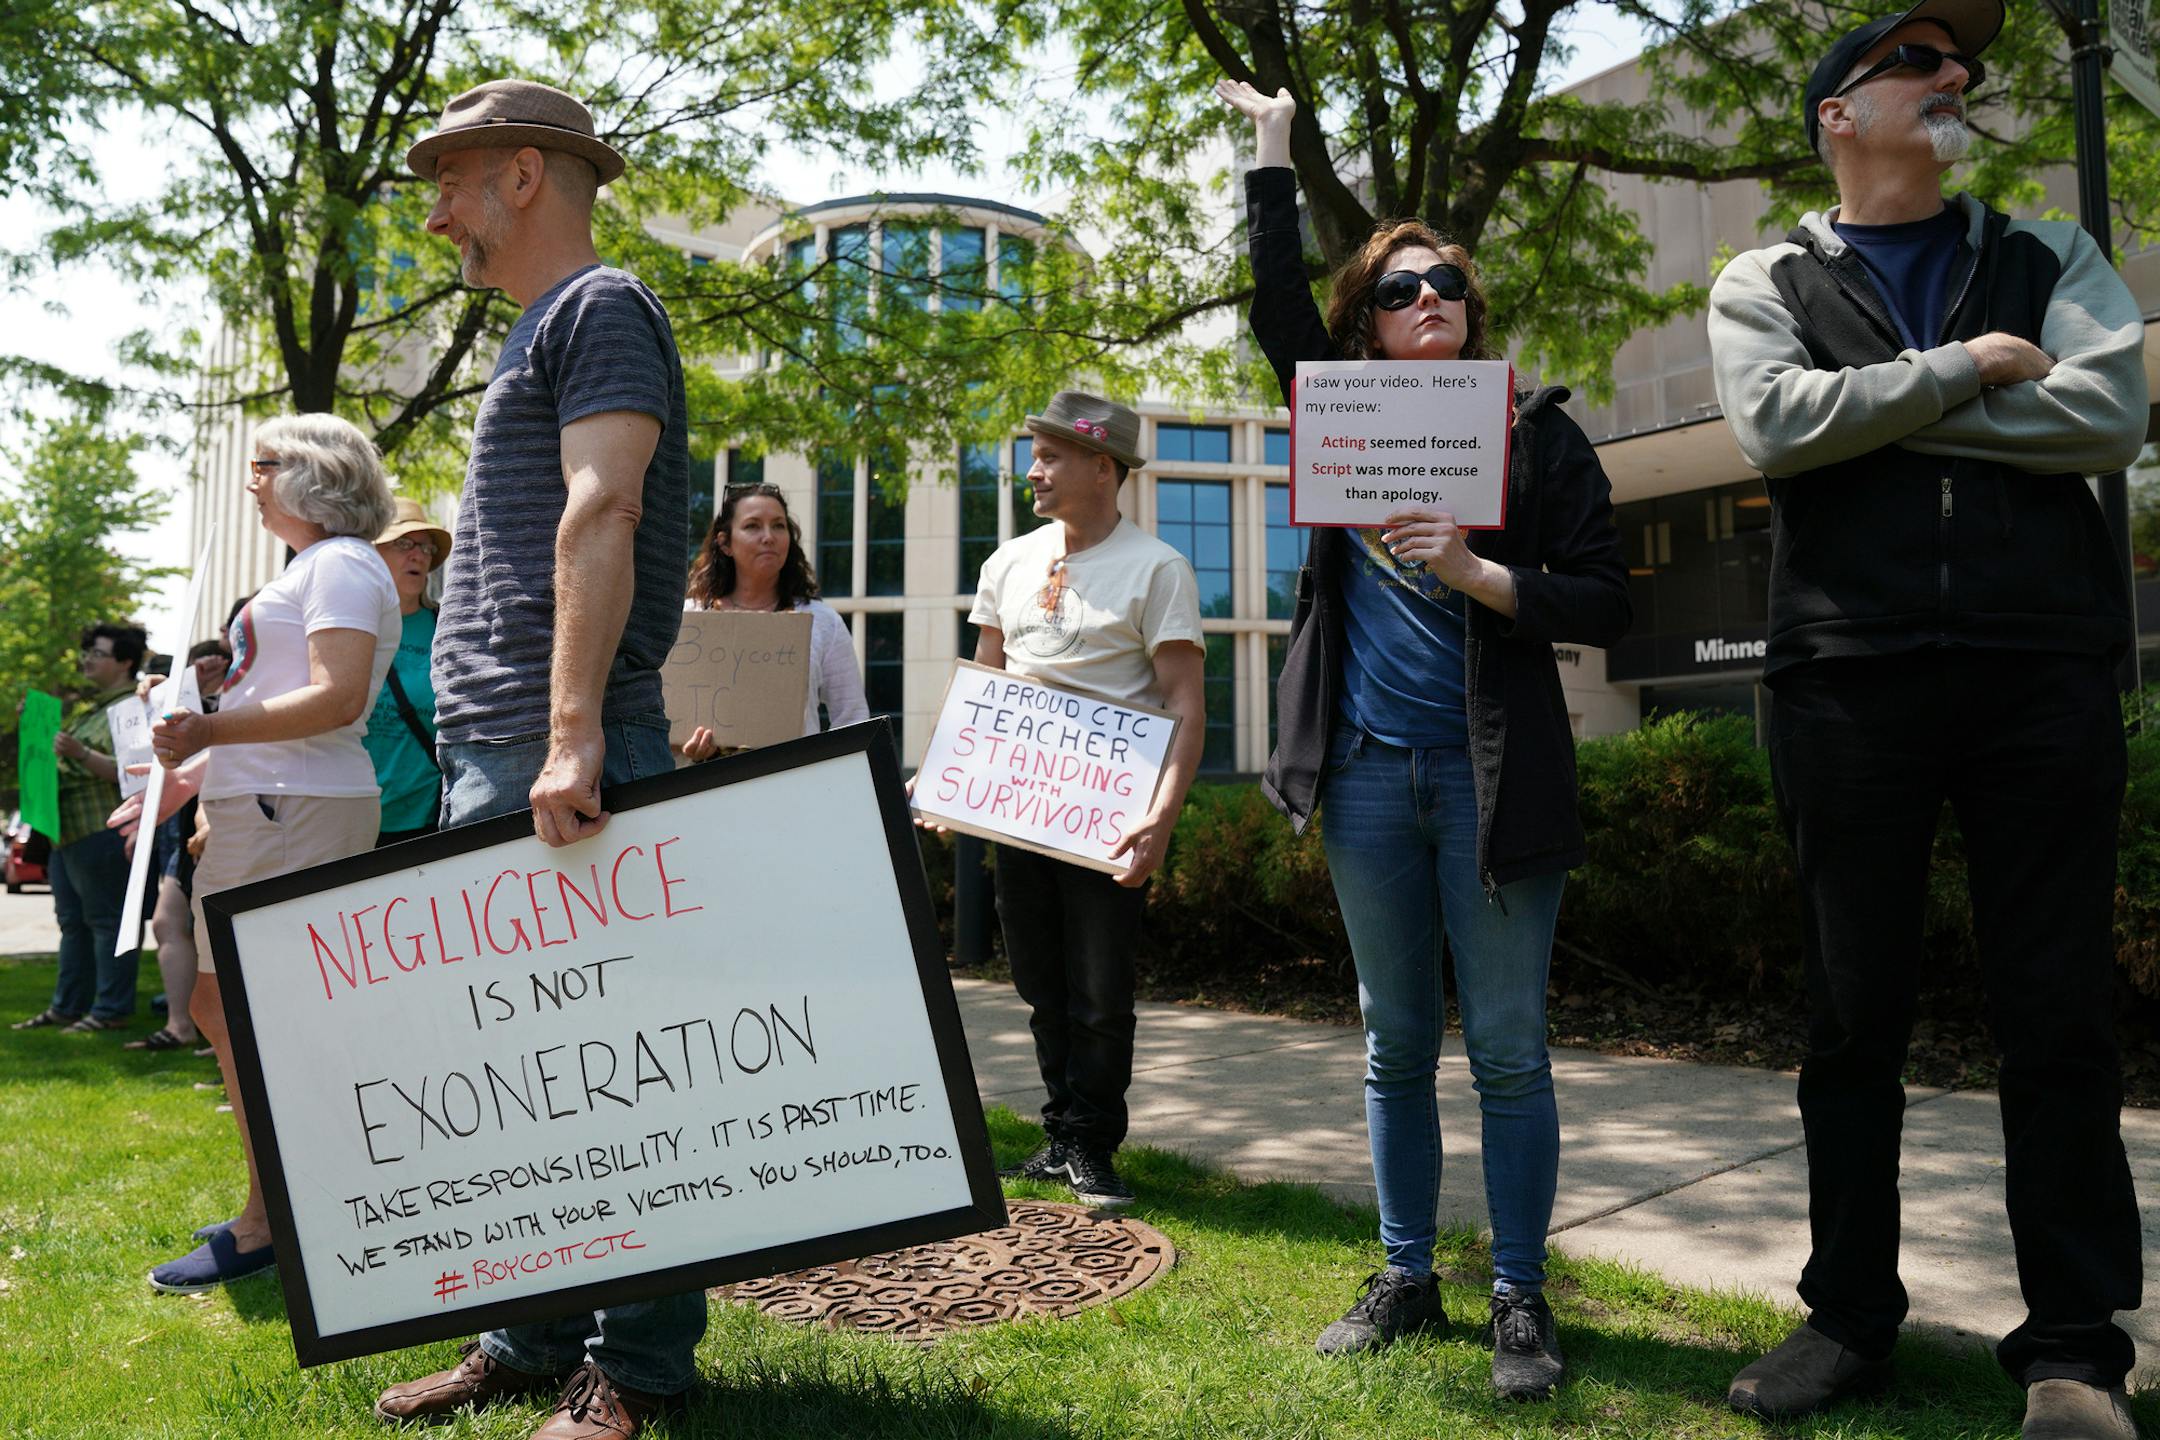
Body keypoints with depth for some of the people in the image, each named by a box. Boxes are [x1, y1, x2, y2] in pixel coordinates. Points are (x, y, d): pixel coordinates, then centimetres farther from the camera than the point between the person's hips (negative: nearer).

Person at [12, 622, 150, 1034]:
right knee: (73, 922, 13)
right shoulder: (92, 708, 22)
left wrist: (80, 753, -30)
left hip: (102, 831, -10)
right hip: (70, 829, 10)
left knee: (106, 920, -7)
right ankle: (67, 1007, 19)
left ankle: (111, 1011, -4)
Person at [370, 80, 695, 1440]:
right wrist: (500, 745, 18)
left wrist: (574, 733, -27)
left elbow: (599, 516, -17)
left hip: (562, 759, -10)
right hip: (490, 761, 10)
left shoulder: (602, 309, -3)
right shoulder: (538, 334, 26)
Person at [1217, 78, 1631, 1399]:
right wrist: (1275, 151, 14)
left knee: (1509, 1049, 1)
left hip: (1491, 774, -3)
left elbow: (1606, 601, -2)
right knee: (1396, 1044, 10)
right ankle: (1407, 1280, 22)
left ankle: (1522, 1300, 13)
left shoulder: (1537, 432, 2)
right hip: (1369, 770, 3)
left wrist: (1476, 574, -17)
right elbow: (1279, 307, 10)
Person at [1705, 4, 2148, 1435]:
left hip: (2045, 670, 1)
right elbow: (1779, 424, -8)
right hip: (1851, 675, -1)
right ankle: (1851, 1315, 18)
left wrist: (1872, 408, -4)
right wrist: (1963, 370, -4)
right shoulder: (1767, 284, 13)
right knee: (1855, 1012, 5)